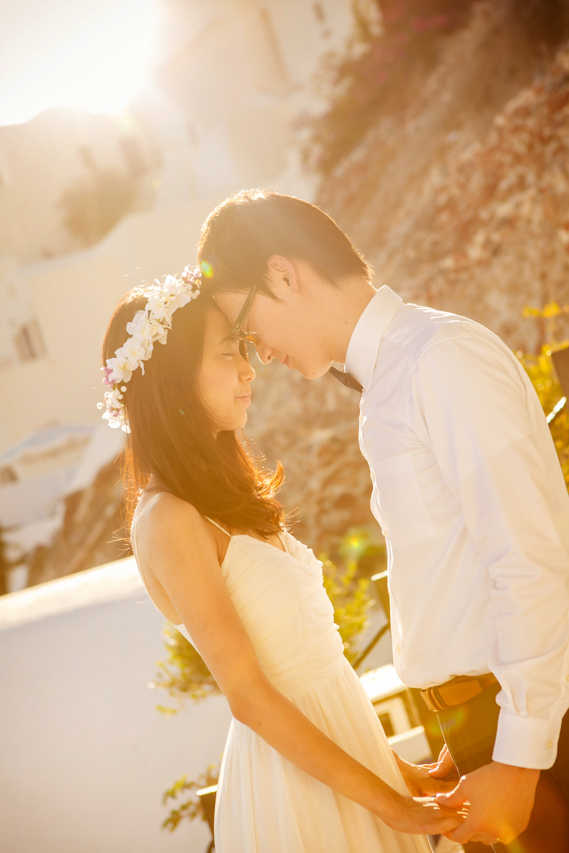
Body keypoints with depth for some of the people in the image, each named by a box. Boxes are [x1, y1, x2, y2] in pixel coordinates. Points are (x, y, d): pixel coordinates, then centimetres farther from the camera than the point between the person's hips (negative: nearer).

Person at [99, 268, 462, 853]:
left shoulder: (219, 500, 9)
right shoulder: (168, 522, -19)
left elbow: (302, 653, 10)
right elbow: (249, 696, -20)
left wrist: (393, 768, 10)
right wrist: (389, 802, -17)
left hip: (345, 741, 8)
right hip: (291, 778, -8)